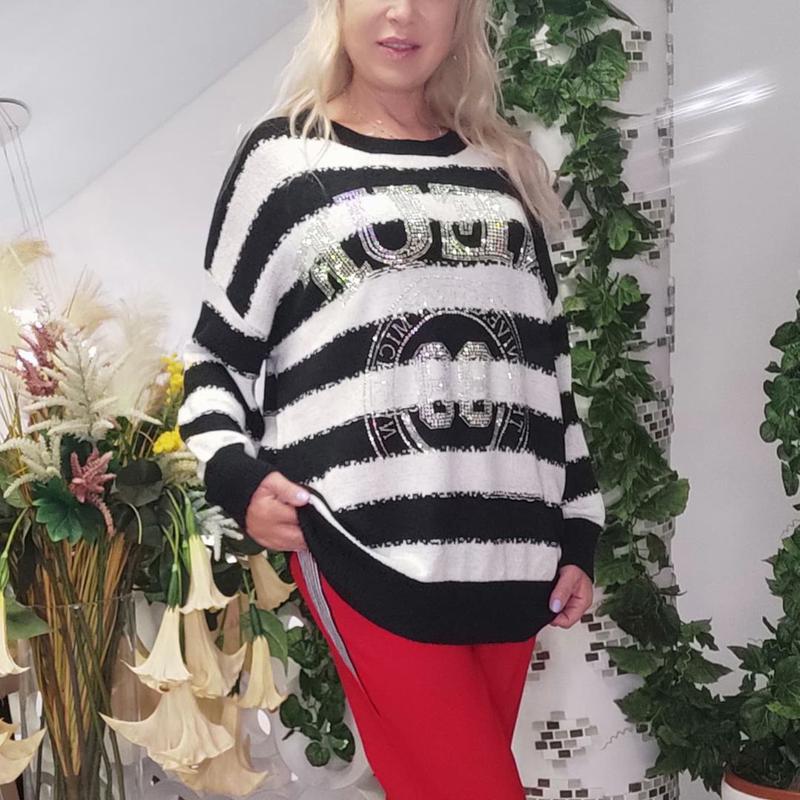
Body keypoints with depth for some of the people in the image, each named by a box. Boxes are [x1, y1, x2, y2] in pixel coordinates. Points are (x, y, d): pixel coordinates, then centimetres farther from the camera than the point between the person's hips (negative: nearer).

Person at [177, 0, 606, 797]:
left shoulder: (501, 167, 16)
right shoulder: (282, 156, 6)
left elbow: (548, 362, 17)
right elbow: (218, 350, 8)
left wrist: (576, 530, 13)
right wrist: (235, 475, -10)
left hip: (509, 549, 4)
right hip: (369, 550, -4)